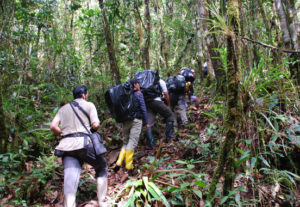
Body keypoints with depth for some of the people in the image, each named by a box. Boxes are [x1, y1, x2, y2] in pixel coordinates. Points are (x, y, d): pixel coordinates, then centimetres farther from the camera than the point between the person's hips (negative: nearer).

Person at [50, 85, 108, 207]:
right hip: (84, 143, -3)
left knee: (70, 180, -6)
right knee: (102, 167, 20)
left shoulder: (63, 108, 22)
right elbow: (95, 125, -3)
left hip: (66, 146, 4)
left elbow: (53, 126, 10)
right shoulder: (89, 105, 9)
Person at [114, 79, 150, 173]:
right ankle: (128, 167, -4)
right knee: (132, 142, -4)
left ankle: (119, 163, -1)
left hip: (126, 121, 5)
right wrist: (146, 122, -5)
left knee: (125, 142, 14)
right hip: (136, 120, -5)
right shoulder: (139, 94, -3)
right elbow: (143, 108, -8)